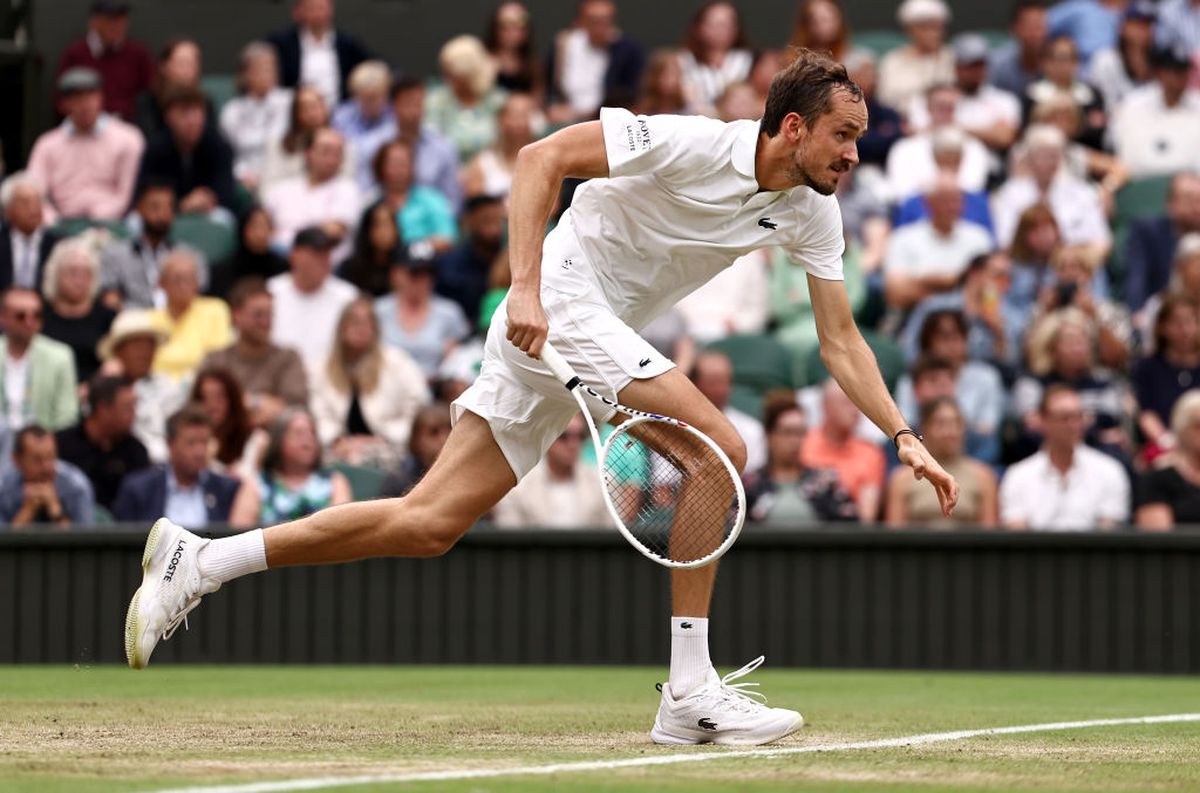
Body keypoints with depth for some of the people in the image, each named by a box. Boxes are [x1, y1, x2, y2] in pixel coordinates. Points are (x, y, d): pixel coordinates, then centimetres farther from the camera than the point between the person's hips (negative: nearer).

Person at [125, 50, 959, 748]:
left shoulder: (812, 210, 4)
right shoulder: (692, 144, -18)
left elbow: (840, 339, 10)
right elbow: (543, 156, -17)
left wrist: (905, 436, 1)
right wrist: (526, 286, -25)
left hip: (605, 332, 8)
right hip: (562, 307, -8)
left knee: (429, 524, 4)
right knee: (719, 449, -20)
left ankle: (201, 560, 9)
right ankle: (690, 694, -16)